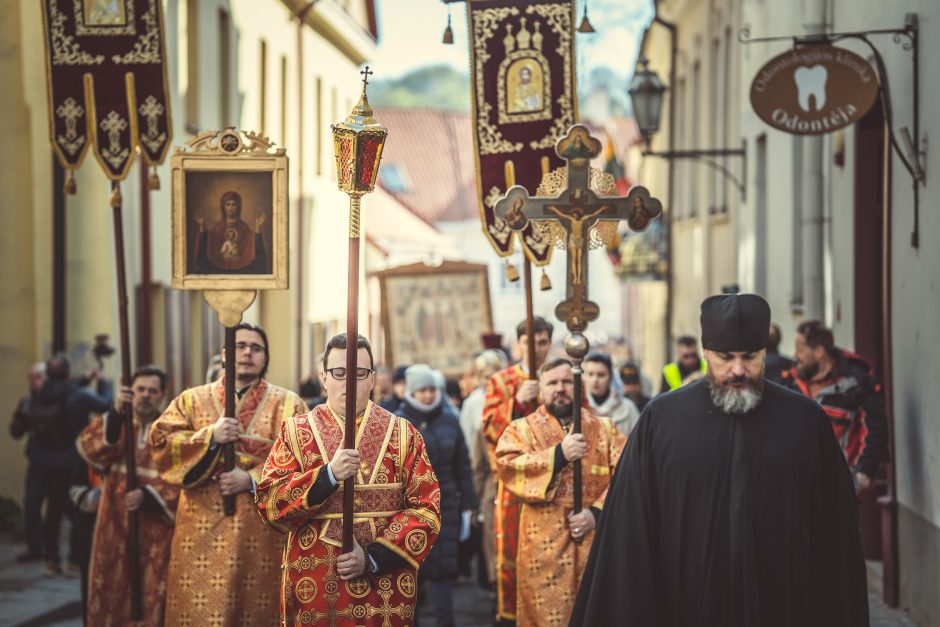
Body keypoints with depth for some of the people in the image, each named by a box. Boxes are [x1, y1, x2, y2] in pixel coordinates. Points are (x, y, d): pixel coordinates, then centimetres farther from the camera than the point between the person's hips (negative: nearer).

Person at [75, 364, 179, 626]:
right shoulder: (113, 423, 9)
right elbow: (87, 448, -12)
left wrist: (148, 496, -19)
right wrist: (116, 413, -23)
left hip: (155, 528, -2)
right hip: (116, 524, 2)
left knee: (152, 594, -1)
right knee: (114, 590, 5)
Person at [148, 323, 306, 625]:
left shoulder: (288, 404, 8)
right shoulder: (192, 400, 12)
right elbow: (159, 442, 0)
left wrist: (252, 479, -15)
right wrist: (210, 436, -13)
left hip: (263, 529, -1)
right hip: (203, 528, 1)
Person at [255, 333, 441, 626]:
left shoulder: (403, 434, 3)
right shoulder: (296, 431, 4)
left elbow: (426, 510, -3)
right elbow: (269, 502, -6)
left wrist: (373, 558, -13)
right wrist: (328, 474, -19)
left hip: (385, 588, 0)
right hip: (313, 587, 0)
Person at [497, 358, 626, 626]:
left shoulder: (604, 428, 12)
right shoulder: (522, 429, 8)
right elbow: (508, 468, -10)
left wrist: (597, 512, -13)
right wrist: (558, 454, -18)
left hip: (598, 542, 2)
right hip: (544, 546, -2)